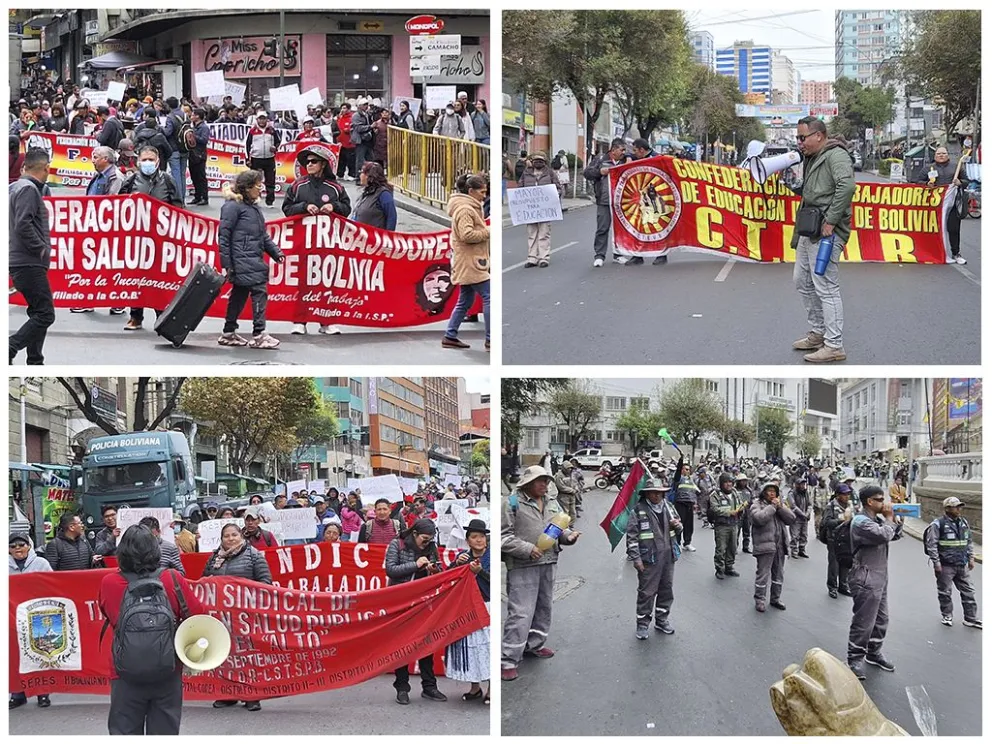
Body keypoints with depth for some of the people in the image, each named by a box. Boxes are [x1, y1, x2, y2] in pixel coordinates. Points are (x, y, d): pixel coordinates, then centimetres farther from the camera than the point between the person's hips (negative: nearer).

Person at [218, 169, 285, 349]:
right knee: (259, 292, -12)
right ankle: (258, 335, -11)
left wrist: (276, 252, 13)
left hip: (254, 260, 9)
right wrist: (226, 264, -13)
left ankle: (229, 334, 20)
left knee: (239, 295, 13)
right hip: (243, 260, -9)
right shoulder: (233, 206, -9)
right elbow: (224, 235, -11)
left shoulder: (253, 207, 19)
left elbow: (263, 235, 24)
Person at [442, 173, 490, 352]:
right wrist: (488, 232, -15)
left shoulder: (470, 207, 19)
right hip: (469, 262, -11)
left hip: (469, 262, 11)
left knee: (465, 301, 14)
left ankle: (450, 336, 17)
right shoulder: (464, 209, -15)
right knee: (488, 297, -11)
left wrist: (487, 231, 9)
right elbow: (467, 235, -24)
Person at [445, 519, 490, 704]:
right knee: (468, 646, 4)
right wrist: (457, 564, -12)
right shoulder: (463, 556, 10)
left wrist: (480, 571, -24)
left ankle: (491, 689, 2)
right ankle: (475, 687, 16)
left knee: (487, 646, -6)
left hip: (487, 609, -4)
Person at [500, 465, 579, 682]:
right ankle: (508, 660, -8)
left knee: (544, 606, 18)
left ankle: (534, 644, 37)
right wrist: (527, 549, -19)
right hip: (522, 566, -7)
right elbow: (504, 536, -11)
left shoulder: (552, 503, 13)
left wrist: (568, 535, 0)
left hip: (548, 563, 7)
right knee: (521, 613, -11)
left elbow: (560, 527, 22)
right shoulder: (513, 503, -8)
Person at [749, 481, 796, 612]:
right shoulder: (757, 505, -3)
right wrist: (772, 506, -15)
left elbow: (792, 519, 1)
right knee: (763, 574, -3)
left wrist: (780, 507, -9)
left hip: (780, 545, 6)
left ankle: (776, 598, 27)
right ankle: (759, 600, 8)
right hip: (765, 545, -6)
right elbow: (759, 518, -24)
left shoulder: (781, 504, 13)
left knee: (779, 574, 14)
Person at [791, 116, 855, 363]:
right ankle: (818, 333, 30)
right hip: (809, 231, 11)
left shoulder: (835, 155, -13)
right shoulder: (811, 159, 19)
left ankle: (834, 346, -6)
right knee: (802, 281, 19)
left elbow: (847, 185, -28)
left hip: (826, 232, -11)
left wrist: (831, 220, -26)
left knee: (826, 287, -9)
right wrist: (799, 230, 15)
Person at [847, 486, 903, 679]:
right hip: (866, 580, -10)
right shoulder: (861, 522, -18)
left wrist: (896, 521, 1)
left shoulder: (877, 519, 13)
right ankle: (855, 660, 3)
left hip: (880, 578, 10)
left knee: (881, 619, 17)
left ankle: (874, 653, 31)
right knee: (863, 622, -5)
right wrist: (889, 517, -12)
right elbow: (884, 535, -28)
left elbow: (895, 535, 20)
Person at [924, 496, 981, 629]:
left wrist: (971, 558, 13)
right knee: (945, 592, 7)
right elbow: (931, 544, -13)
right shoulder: (938, 524, -11)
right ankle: (947, 615, 24)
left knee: (968, 591, 7)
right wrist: (936, 563, -15)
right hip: (945, 566, -5)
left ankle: (971, 618, 14)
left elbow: (969, 542, 19)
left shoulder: (964, 523, 9)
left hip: (962, 565, 5)